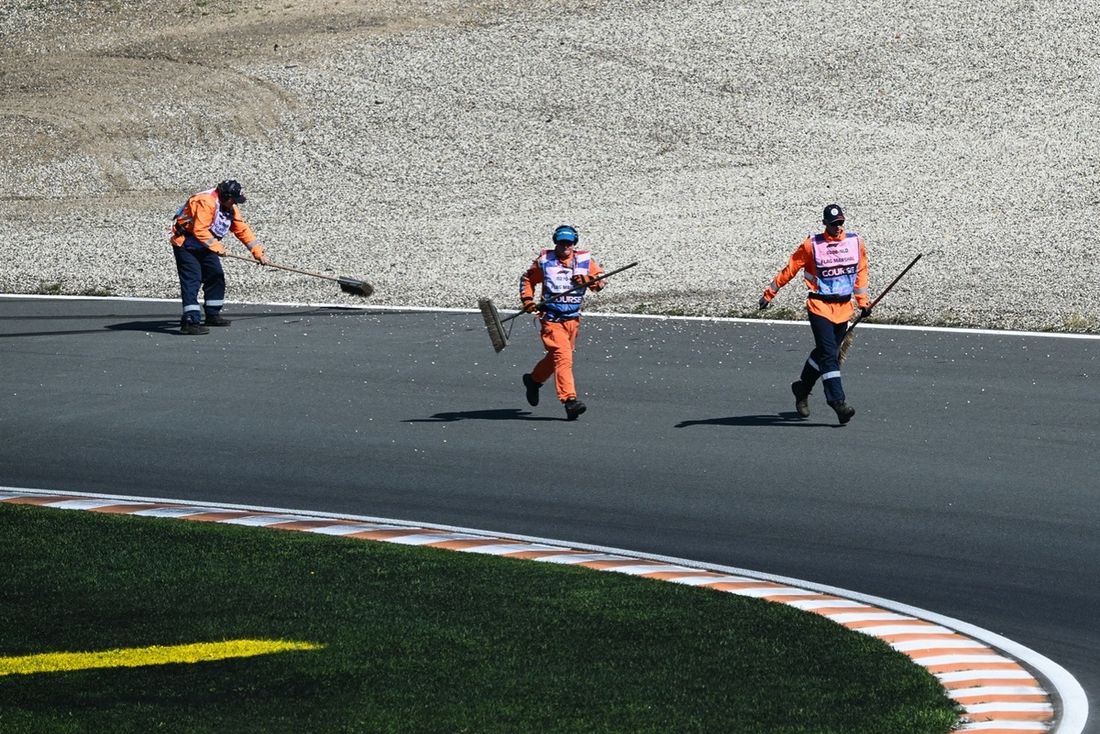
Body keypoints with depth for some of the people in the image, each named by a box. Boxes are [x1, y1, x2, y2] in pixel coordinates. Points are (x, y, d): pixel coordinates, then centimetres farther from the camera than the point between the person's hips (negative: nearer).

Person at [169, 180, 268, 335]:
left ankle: (212, 315, 25)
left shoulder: (230, 208, 4)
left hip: (204, 246, 9)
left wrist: (258, 252, 3)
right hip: (185, 244, -9)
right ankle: (190, 321, -27)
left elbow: (242, 230, 7)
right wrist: (216, 247, -36)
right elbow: (199, 230, -32)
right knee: (192, 280, -19)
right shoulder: (206, 202, -25)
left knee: (216, 276, 10)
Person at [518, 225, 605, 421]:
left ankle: (534, 379, 46)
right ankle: (569, 400, -24)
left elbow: (600, 281, 1)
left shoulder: (584, 260, 5)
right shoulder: (544, 261, 0)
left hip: (573, 319, 4)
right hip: (551, 318, -4)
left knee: (556, 356, 19)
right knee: (563, 356, -18)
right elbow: (527, 279, 12)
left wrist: (587, 280, -18)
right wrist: (527, 300, -1)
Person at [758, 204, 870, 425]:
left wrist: (863, 301, 15)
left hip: (844, 307, 5)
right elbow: (790, 269, 0)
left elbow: (860, 272, 17)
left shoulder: (855, 242, 5)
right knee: (829, 354, -13)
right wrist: (770, 293, 3)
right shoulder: (812, 245, -7)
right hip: (820, 306, -5)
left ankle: (802, 388, 34)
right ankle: (838, 402, -17)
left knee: (825, 353, 12)